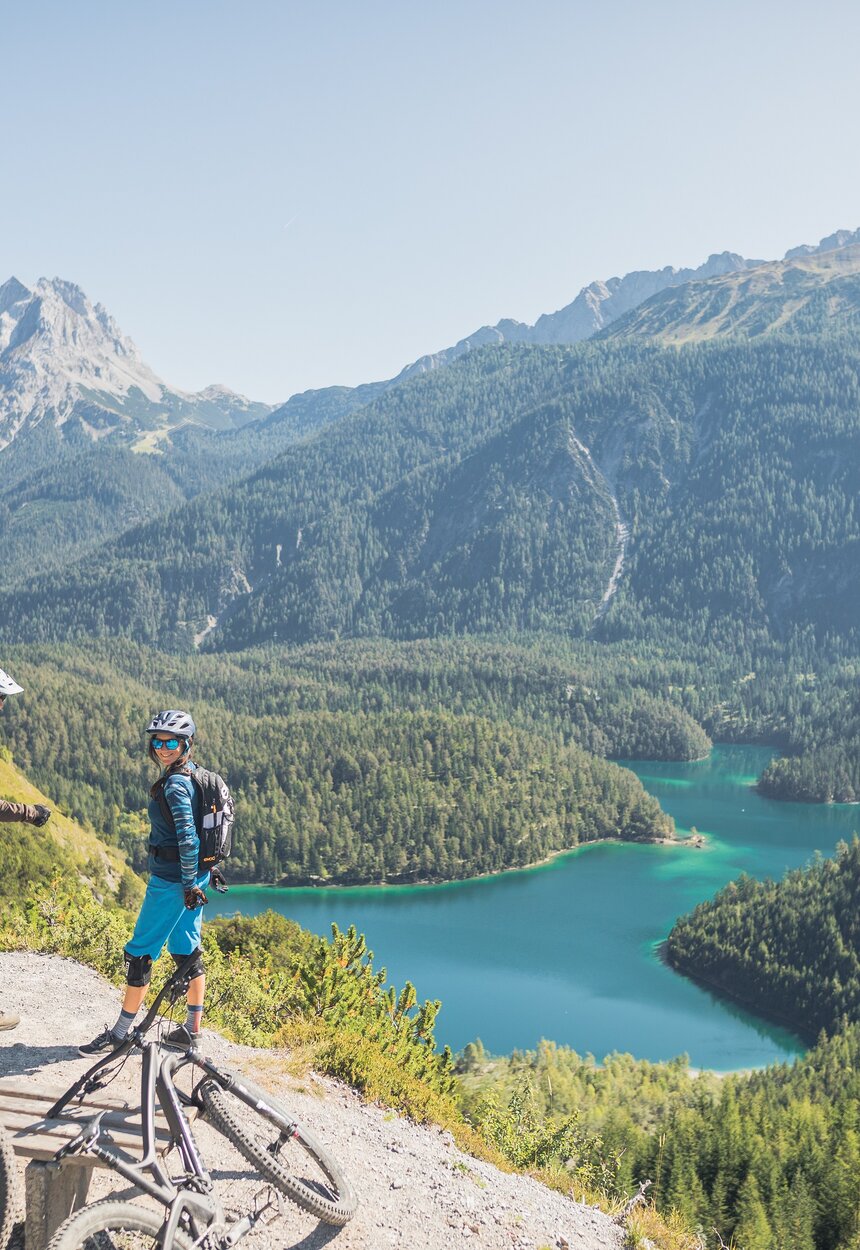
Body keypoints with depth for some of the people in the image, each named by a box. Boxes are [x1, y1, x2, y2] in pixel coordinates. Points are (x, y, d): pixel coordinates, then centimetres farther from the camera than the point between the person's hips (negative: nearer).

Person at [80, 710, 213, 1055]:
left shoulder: (175, 785, -19)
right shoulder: (193, 775, 10)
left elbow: (188, 839, -25)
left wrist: (188, 885, -22)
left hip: (171, 880, -9)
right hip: (194, 876, 10)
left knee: (140, 952, 0)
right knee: (187, 950, 14)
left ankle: (120, 1034, 7)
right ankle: (192, 1028, 20)